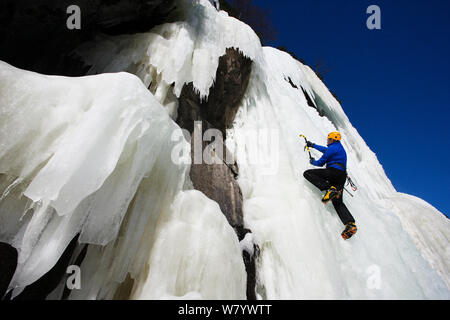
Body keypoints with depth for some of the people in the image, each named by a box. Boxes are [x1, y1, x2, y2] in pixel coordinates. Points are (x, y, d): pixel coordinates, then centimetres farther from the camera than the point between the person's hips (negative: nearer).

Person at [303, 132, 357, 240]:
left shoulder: (332, 148, 0)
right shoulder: (340, 148, 30)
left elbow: (321, 163, 2)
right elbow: (325, 150, 47)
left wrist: (313, 161, 24)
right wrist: (312, 145, 57)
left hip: (333, 171, -9)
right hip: (342, 176, 9)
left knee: (307, 173, -9)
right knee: (338, 202, 4)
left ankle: (330, 189, -28)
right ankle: (350, 224, -18)